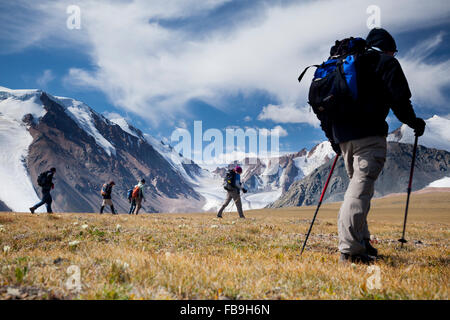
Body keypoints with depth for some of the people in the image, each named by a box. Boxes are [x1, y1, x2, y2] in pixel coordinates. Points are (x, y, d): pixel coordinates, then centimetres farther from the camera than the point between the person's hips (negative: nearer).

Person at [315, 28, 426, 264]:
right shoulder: (386, 62, 8)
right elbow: (399, 99, -4)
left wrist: (332, 137, 28)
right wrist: (414, 123, 12)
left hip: (342, 136, 7)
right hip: (369, 134, -7)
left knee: (357, 186, 17)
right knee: (361, 189, -13)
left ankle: (361, 242, 18)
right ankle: (350, 250, -20)